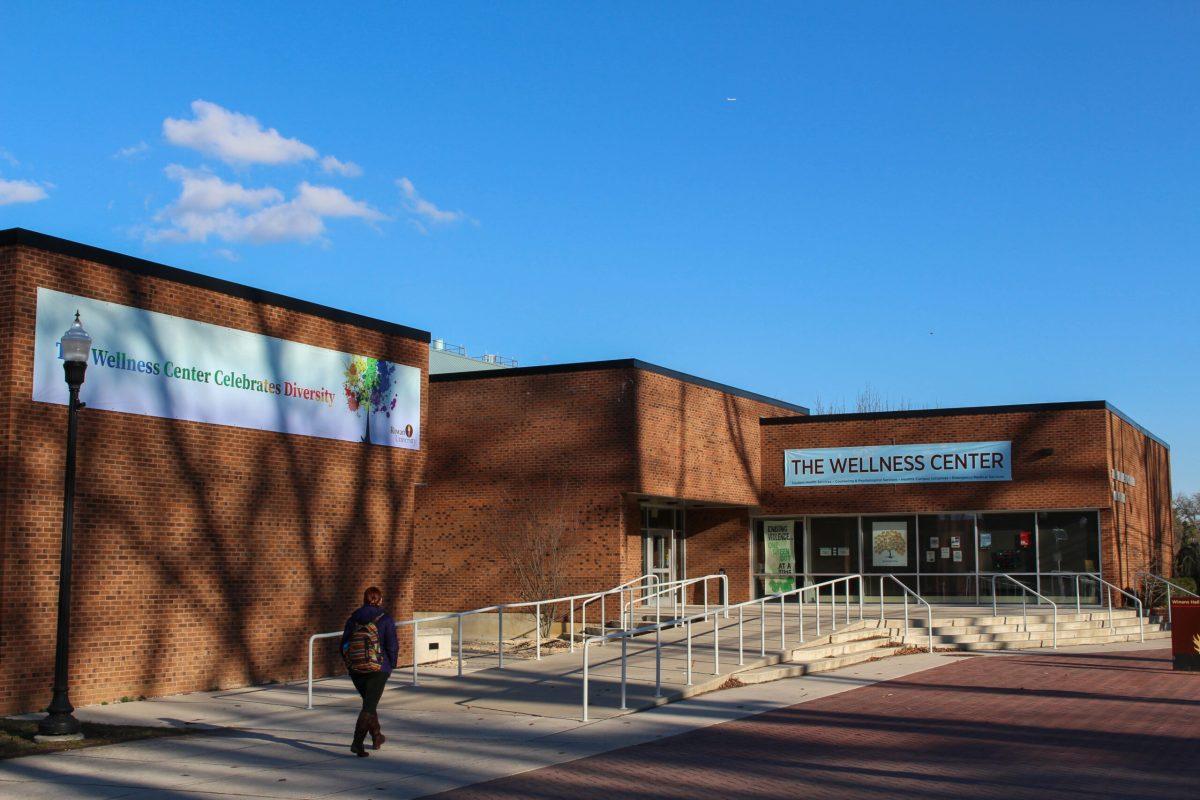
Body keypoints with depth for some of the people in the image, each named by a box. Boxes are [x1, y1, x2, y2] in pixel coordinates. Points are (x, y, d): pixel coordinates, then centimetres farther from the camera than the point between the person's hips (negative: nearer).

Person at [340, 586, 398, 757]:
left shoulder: (353, 619, 3)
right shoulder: (386, 620, -7)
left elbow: (344, 645, 4)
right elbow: (392, 646, -10)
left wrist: (350, 664, 16)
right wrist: (391, 665, 5)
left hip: (355, 670, 4)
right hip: (378, 669, -4)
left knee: (369, 702, 22)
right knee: (369, 706, -3)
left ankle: (376, 737, 35)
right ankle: (357, 743, -16)